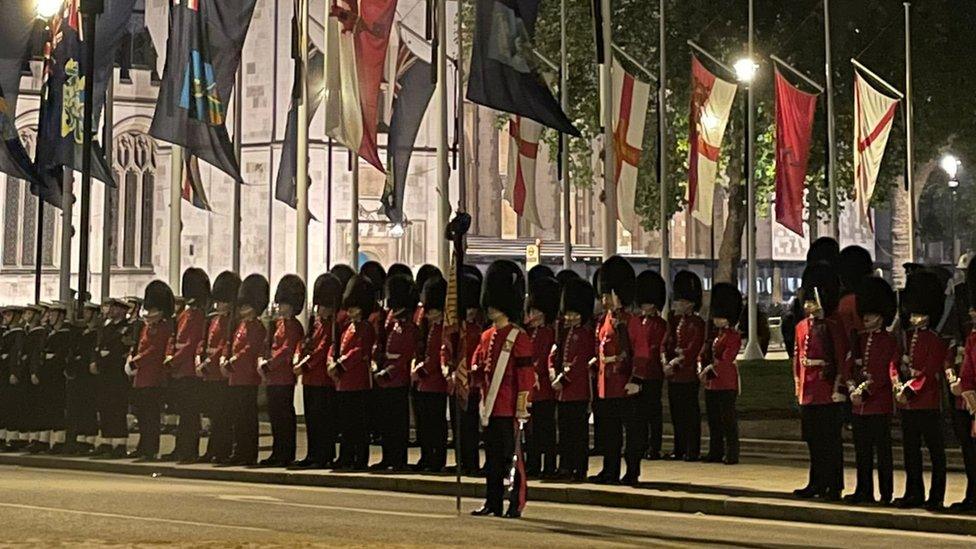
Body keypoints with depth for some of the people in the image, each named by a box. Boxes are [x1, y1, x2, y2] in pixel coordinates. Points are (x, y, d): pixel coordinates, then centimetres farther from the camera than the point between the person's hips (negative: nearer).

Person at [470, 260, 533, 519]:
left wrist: (521, 409, -15)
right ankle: (493, 502, 16)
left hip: (509, 409, -7)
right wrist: (470, 373, -2)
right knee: (492, 457, 10)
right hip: (490, 407, 7)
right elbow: (479, 366, 21)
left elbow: (525, 376, -12)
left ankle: (516, 504, 2)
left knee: (512, 456, -3)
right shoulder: (487, 336, 13)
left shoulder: (518, 338, -9)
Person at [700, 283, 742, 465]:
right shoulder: (714, 335, 15)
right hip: (711, 384, 8)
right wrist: (703, 372, 2)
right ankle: (716, 453, 18)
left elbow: (726, 360, -17)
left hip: (727, 383, -8)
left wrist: (710, 368, -17)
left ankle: (732, 455, -1)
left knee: (728, 419, -5)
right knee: (713, 420, 11)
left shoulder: (733, 336, -9)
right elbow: (704, 354, 15)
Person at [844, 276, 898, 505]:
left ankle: (886, 493, 5)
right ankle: (864, 491, 17)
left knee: (882, 450, -1)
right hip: (859, 404, 6)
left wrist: (866, 390, -16)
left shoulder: (889, 341, -5)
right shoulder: (859, 339, 14)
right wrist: (852, 389, -4)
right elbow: (850, 366, 12)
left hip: (879, 404, -6)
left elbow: (886, 374, -11)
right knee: (862, 451, 10)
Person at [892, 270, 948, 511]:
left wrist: (910, 389, -18)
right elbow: (894, 364, 8)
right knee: (911, 451, 12)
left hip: (927, 403, -7)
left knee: (936, 451, 1)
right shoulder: (906, 337, 12)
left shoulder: (935, 341, -8)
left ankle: (936, 497, 4)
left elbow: (930, 373, -14)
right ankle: (914, 493, 20)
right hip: (906, 402, 7)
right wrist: (898, 384, -9)